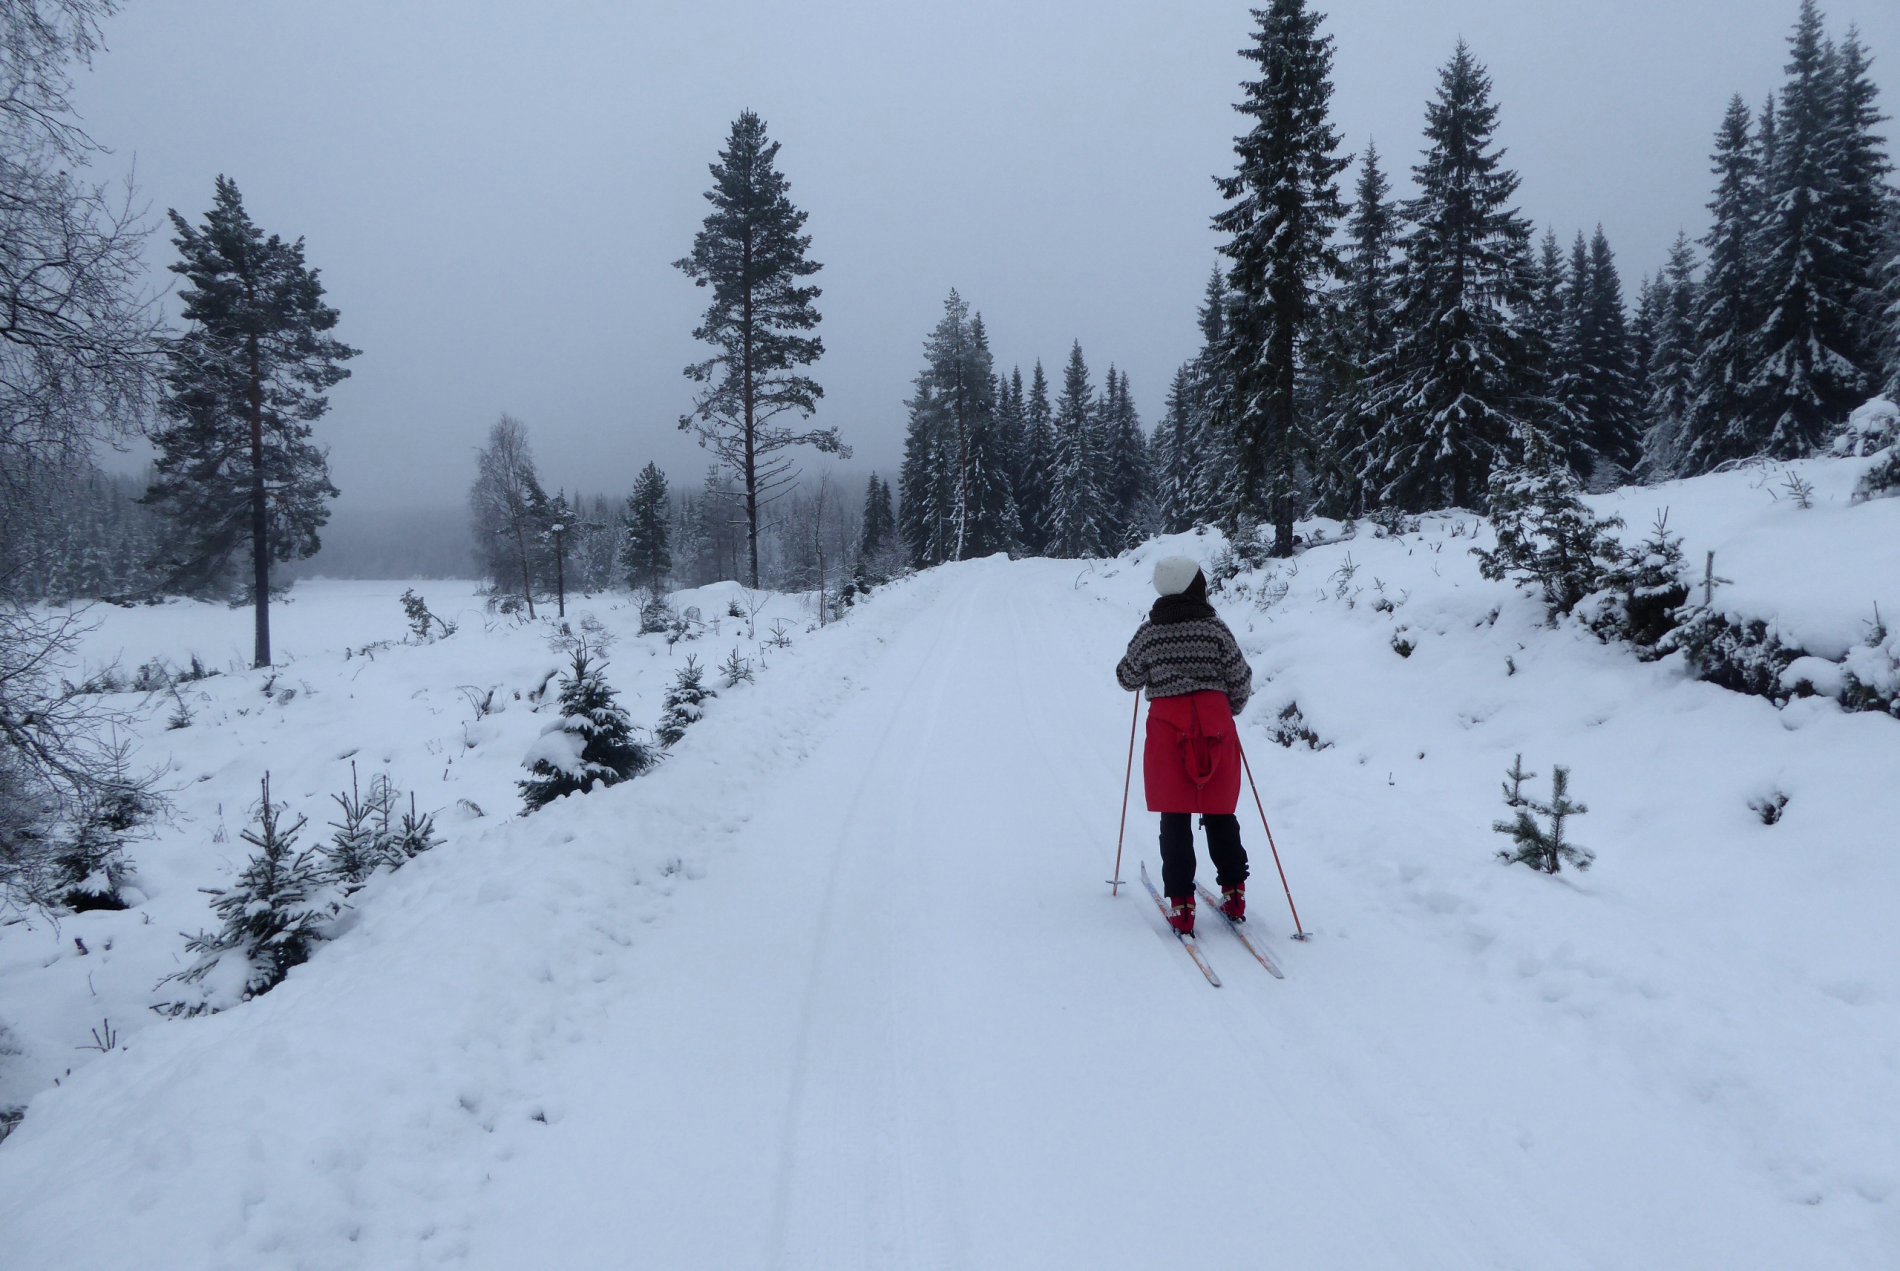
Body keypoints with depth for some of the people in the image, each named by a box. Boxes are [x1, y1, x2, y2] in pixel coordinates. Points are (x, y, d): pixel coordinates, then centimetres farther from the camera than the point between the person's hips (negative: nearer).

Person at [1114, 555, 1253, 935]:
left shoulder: (1150, 632, -2)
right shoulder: (1214, 627, -2)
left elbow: (1127, 678, 9)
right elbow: (1240, 680, 2)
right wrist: (1229, 710, 21)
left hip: (1168, 726, 0)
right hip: (1215, 724, 1)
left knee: (1175, 819, 5)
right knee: (1221, 814, 14)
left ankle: (1181, 904, 2)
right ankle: (1233, 892, 17)